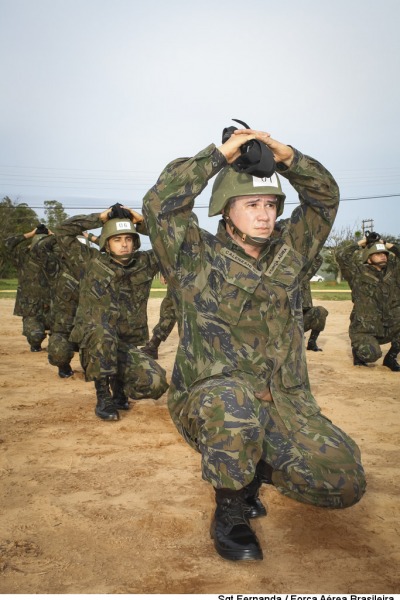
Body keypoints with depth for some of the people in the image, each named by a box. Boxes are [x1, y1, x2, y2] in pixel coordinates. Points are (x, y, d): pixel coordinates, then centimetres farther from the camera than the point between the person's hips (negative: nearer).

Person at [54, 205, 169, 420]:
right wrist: (99, 218, -10)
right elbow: (62, 232, -7)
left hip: (127, 346, 3)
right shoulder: (93, 261, -3)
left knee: (156, 383, -19)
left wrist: (143, 222, -8)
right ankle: (104, 398, -16)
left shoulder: (145, 263, 1)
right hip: (94, 344, -2)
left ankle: (119, 385, 16)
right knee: (102, 334, -39)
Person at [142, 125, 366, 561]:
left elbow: (326, 197, 9)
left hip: (284, 404, 5)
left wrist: (286, 157, -6)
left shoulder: (288, 251, 8)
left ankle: (256, 468, 21)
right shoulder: (197, 258, -5)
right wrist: (219, 155, -16)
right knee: (233, 400, -41)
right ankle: (229, 513, -11)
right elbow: (160, 205, -19)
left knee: (346, 483, -8)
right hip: (208, 405, -4)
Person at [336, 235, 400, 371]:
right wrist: (360, 243, -3)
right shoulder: (359, 273, -5)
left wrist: (388, 245, 4)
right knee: (371, 355, -29)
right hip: (364, 330, -5)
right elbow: (342, 255, -15)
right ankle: (358, 349, 12)